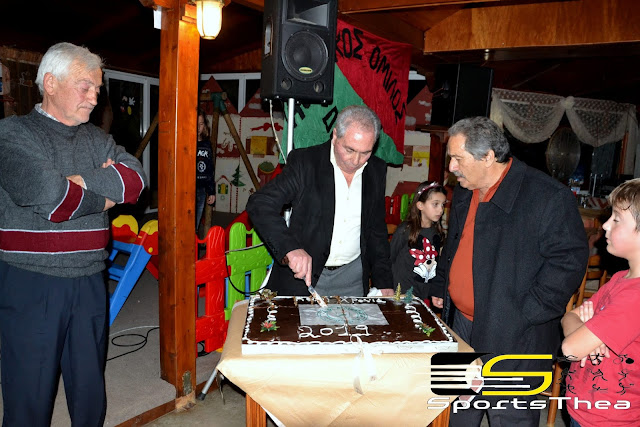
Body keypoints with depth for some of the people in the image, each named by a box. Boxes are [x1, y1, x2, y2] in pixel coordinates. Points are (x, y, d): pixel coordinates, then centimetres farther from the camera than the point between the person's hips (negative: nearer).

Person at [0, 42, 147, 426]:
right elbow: (49, 197, -20)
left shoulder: (98, 139, 13)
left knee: (91, 391, 14)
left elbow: (136, 180, -4)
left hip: (90, 283, 5)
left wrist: (80, 180, -13)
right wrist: (104, 195, -5)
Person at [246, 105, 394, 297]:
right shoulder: (304, 162, -12)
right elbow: (259, 204, -20)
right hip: (301, 274, -3)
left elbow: (377, 230, 11)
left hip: (352, 278, 4)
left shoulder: (377, 171, 2)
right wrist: (291, 247, -34)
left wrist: (384, 282, 7)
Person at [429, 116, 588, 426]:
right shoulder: (464, 194, 8)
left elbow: (568, 260, -17)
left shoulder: (549, 197, -17)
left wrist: (524, 315, -19)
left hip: (512, 337, -7)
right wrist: (439, 288, 16)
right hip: (460, 323, 7)